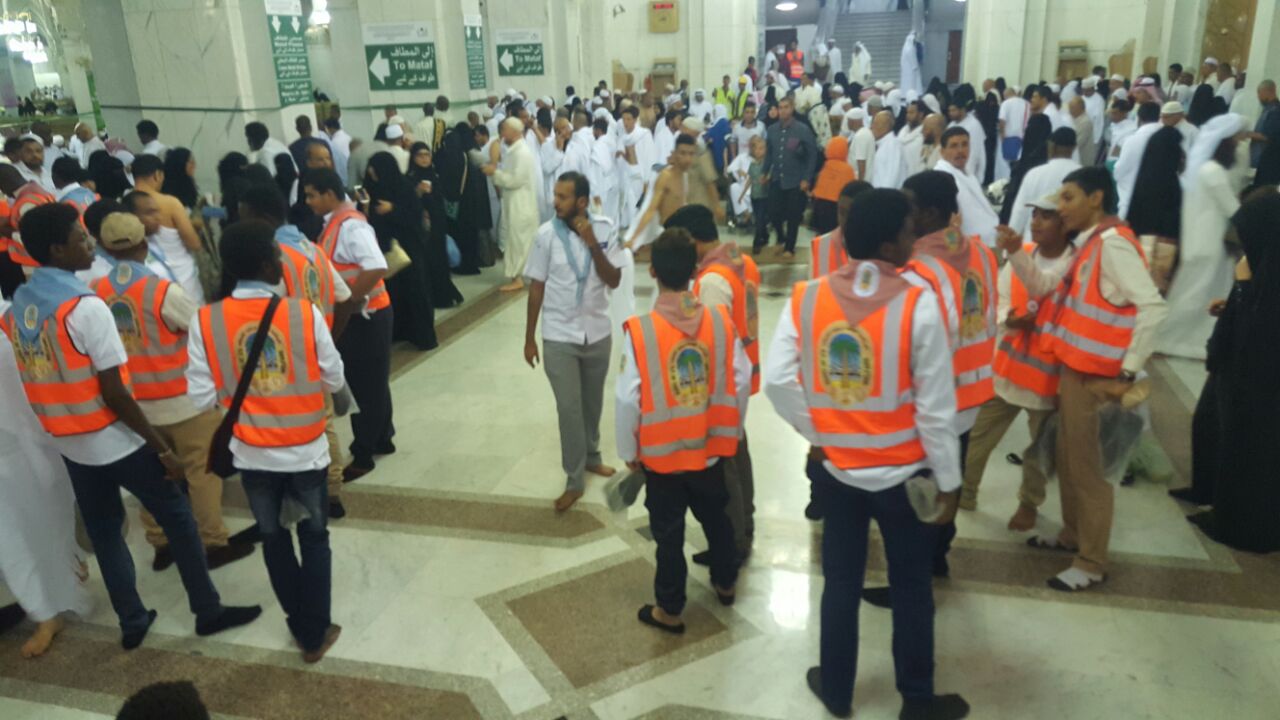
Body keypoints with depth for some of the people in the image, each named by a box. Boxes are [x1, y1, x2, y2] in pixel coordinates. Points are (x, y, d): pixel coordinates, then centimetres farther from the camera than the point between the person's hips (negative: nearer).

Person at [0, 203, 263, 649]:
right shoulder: (85, 306, -22)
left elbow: (42, 379, 11)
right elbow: (114, 395, -22)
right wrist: (162, 448, -16)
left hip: (69, 444, 7)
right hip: (115, 442, -7)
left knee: (103, 533, 17)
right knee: (177, 520, 8)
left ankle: (132, 623, 28)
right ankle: (208, 610, 17)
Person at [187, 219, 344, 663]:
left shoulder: (206, 322, -12)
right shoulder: (304, 313, -17)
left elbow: (202, 397, -8)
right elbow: (334, 381, -8)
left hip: (252, 454, 2)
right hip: (306, 451, -2)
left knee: (274, 540, 20)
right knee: (314, 539, 17)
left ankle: (300, 626, 35)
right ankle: (316, 633, 26)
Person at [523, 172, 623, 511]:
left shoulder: (605, 229, -8)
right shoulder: (546, 234, -11)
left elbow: (614, 281, -10)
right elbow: (536, 287, -4)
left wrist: (593, 245, -24)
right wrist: (529, 338, -1)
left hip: (598, 332, 2)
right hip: (559, 336, -2)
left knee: (593, 402, 17)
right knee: (569, 408, -1)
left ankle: (591, 456, 40)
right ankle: (574, 480, 11)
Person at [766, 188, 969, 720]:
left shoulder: (807, 298, -9)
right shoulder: (917, 305, -18)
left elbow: (777, 380, -12)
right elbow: (936, 406, -14)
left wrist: (816, 431, 2)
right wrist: (948, 480, -3)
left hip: (837, 468, 3)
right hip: (903, 473, -2)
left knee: (841, 583, 18)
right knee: (911, 587, 16)